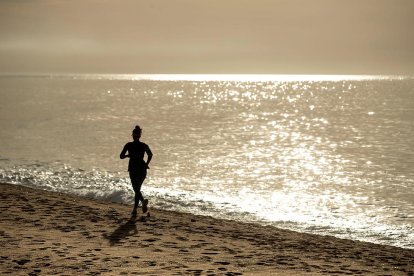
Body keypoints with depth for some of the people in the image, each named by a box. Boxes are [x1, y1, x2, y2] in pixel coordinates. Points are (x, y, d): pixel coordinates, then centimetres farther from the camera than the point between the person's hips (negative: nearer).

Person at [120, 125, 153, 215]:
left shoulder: (129, 145, -2)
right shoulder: (144, 145, 3)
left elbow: (121, 156, -2)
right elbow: (150, 155, -8)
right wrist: (147, 163, 3)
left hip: (133, 169, -3)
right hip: (142, 169, 3)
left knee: (136, 189, -5)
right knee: (138, 188, 16)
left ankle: (143, 200, -35)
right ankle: (135, 209, 17)